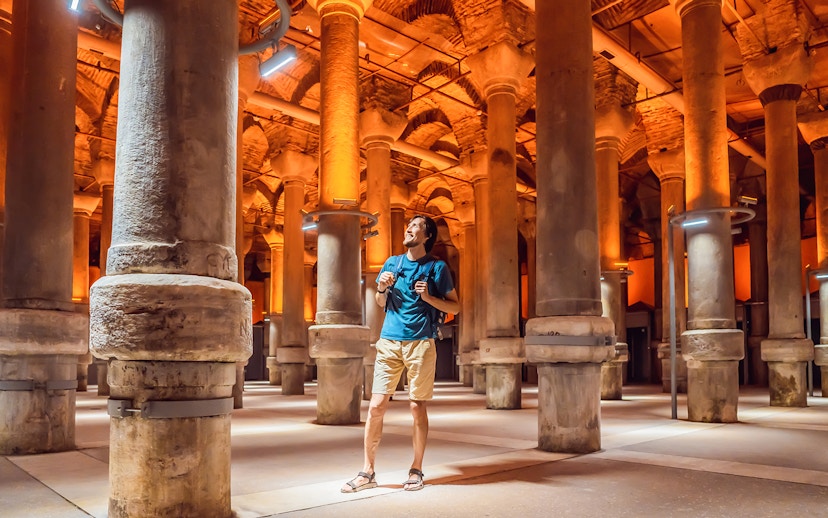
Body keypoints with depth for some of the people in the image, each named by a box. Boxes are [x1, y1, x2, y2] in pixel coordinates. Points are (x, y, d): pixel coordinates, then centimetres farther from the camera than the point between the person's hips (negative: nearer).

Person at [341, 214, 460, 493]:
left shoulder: (437, 267, 4)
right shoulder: (392, 263, 14)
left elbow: (455, 306, 5)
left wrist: (428, 297, -10)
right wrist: (381, 288, 2)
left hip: (420, 343, -3)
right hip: (389, 342, 3)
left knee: (417, 406, 2)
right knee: (376, 405, -3)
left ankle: (416, 471, 16)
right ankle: (367, 472, 6)